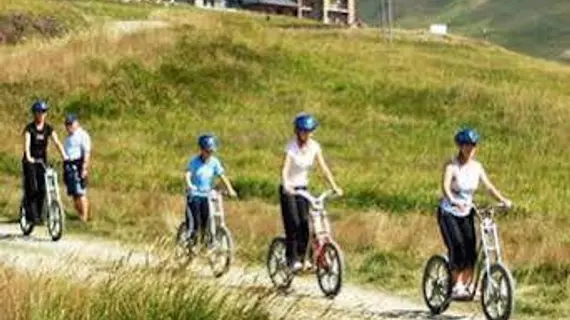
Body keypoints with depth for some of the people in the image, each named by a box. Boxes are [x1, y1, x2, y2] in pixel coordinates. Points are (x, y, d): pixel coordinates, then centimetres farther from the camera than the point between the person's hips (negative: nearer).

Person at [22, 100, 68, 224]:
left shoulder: (48, 129, 2)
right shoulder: (29, 128, -9)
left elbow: (57, 142, -9)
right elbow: (27, 144, -23)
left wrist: (64, 155, -25)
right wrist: (28, 157, -42)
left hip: (42, 161, 4)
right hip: (30, 161, -4)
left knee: (42, 189, -4)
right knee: (32, 189, -14)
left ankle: (39, 214, 7)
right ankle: (32, 215, -12)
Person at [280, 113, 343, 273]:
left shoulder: (314, 146, -4)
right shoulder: (291, 147, -19)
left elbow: (324, 168, -5)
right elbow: (285, 169, -30)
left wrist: (334, 186, -15)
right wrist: (287, 186, -48)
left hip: (302, 188, 4)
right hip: (288, 189, -4)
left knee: (305, 223, -5)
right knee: (293, 223, -13)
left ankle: (303, 256, 7)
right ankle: (292, 258, -8)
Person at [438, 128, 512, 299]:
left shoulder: (476, 166, -1)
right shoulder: (452, 166, -17)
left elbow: (488, 185, -5)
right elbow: (445, 186, -31)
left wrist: (503, 200, -22)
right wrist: (453, 201, -51)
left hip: (466, 213, 5)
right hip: (448, 212, -5)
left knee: (471, 251, -7)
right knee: (457, 246, -21)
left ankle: (467, 285, 5)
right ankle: (457, 286, -15)